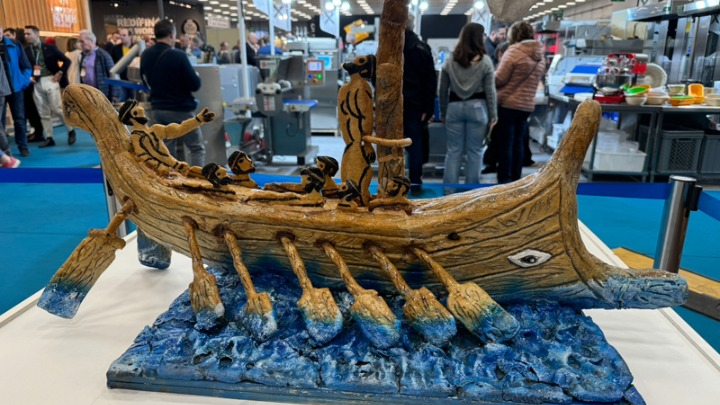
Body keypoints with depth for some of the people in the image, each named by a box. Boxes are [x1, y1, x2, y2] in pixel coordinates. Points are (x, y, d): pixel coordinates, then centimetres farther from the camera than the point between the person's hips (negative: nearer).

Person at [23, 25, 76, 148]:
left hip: (50, 81, -3)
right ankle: (49, 138, 11)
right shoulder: (25, 51, 6)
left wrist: (60, 73, -4)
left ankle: (71, 131, 13)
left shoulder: (50, 48, 1)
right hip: (36, 84, 3)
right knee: (43, 113, 5)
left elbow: (67, 61, 2)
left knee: (57, 109, -6)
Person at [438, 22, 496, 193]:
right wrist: (493, 115, 3)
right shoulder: (485, 61, -4)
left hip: (454, 107, 2)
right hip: (477, 107, -2)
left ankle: (449, 191, 7)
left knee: (453, 151, 7)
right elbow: (490, 91, -4)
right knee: (474, 152, 6)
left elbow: (443, 90, 6)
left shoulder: (450, 61, 4)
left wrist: (443, 112, 15)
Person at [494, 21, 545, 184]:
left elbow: (499, 79, -13)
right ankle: (515, 179, 17)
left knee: (505, 144, -2)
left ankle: (504, 180, 1)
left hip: (507, 104, -7)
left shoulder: (514, 51, -11)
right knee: (518, 144, 12)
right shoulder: (540, 56, 11)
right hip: (527, 105, 7)